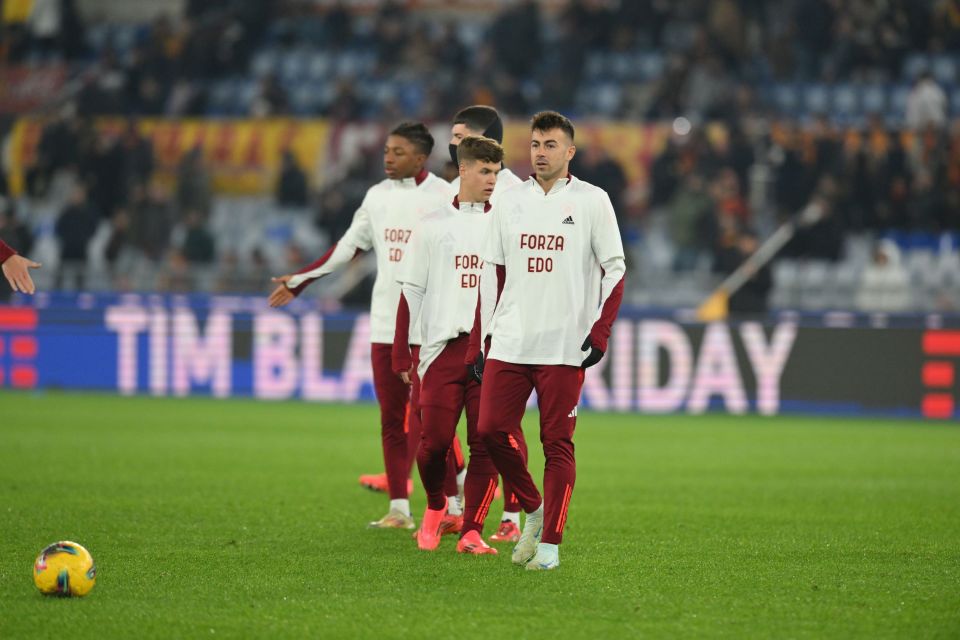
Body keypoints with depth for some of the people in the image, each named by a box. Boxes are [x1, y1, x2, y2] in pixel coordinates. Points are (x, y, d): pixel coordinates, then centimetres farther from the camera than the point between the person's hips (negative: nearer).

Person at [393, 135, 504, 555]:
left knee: (486, 444, -5)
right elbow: (411, 291, 8)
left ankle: (471, 531, 2)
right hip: (443, 347, -1)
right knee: (435, 440, -5)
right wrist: (401, 354, 2)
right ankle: (435, 506, 23)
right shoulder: (433, 226, 7)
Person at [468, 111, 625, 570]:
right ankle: (533, 509, 18)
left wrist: (600, 332, -10)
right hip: (508, 343, 4)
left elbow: (615, 270, 1)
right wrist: (477, 343, 10)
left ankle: (550, 542, 2)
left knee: (557, 443, -4)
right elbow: (491, 275, 15)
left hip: (564, 346, -4)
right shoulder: (509, 202, 12)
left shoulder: (592, 201, 1)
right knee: (492, 429, -4)